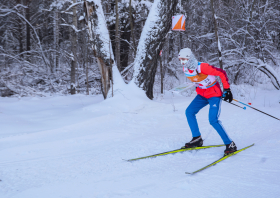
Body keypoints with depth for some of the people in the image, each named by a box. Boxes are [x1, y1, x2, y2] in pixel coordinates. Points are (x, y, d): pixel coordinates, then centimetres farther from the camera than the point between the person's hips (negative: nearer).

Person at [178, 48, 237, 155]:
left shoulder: (202, 67, -28)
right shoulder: (185, 69, -5)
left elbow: (222, 73, -21)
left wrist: (227, 89, -19)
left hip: (214, 94, -8)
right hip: (202, 94, 8)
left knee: (213, 120, -18)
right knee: (189, 111, -2)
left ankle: (230, 144, -8)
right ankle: (197, 139, 8)